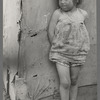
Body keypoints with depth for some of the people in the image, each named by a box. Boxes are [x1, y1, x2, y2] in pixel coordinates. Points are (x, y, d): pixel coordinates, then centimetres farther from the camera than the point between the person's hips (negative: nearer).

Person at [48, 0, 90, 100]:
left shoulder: (83, 14, -2)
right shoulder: (57, 13, -8)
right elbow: (51, 32, -5)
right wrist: (56, 47, -1)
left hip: (78, 53, 2)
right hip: (61, 53, -2)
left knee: (74, 81, 15)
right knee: (65, 83, -4)